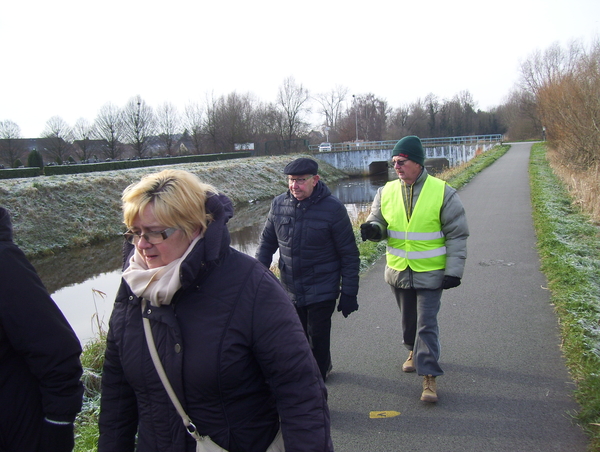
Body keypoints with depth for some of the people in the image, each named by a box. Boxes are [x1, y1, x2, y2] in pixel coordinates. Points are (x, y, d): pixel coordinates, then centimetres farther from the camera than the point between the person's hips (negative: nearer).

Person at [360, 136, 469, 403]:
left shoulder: (443, 192, -10)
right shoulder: (386, 192, 0)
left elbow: (457, 235, -6)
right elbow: (378, 221, 10)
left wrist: (453, 270, -11)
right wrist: (373, 228, -16)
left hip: (430, 273, -4)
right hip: (398, 271, 4)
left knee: (427, 324, -4)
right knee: (408, 319, 20)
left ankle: (429, 377, 4)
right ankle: (414, 351, 45)